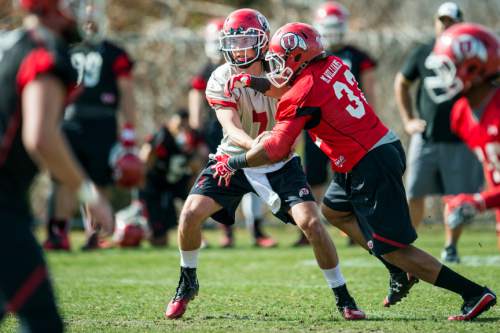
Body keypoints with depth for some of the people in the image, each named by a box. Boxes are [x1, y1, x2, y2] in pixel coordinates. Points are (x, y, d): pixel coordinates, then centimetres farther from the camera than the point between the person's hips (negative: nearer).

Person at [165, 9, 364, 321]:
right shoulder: (221, 80, -16)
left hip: (279, 164, -1)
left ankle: (343, 297, -1)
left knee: (311, 222, -17)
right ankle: (187, 283, 10)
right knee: (191, 212, -16)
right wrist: (256, 146, -49)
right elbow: (231, 129, -28)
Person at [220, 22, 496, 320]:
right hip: (388, 147, 9)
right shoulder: (332, 65, 9)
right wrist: (252, 82, 18)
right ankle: (401, 272, 23)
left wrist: (232, 164, -2)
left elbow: (275, 150, -14)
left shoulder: (302, 94, -14)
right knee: (333, 210, 27)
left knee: (394, 250, -3)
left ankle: (476, 294, -5)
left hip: (370, 168, -9)